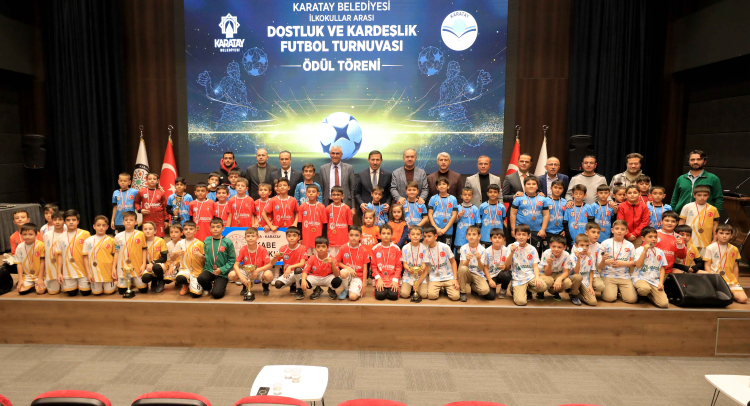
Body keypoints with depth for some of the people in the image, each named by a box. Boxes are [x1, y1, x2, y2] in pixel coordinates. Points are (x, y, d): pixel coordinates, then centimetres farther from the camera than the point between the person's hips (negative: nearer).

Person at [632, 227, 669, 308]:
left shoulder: (660, 252, 13)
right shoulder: (639, 250, 0)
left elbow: (662, 268, 13)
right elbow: (638, 265, -14)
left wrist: (661, 282, -2)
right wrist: (645, 250, -15)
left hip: (655, 280, 4)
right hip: (640, 278, -4)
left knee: (664, 304, -15)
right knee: (645, 289, -41)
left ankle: (648, 295, 15)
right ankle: (638, 291, -3)